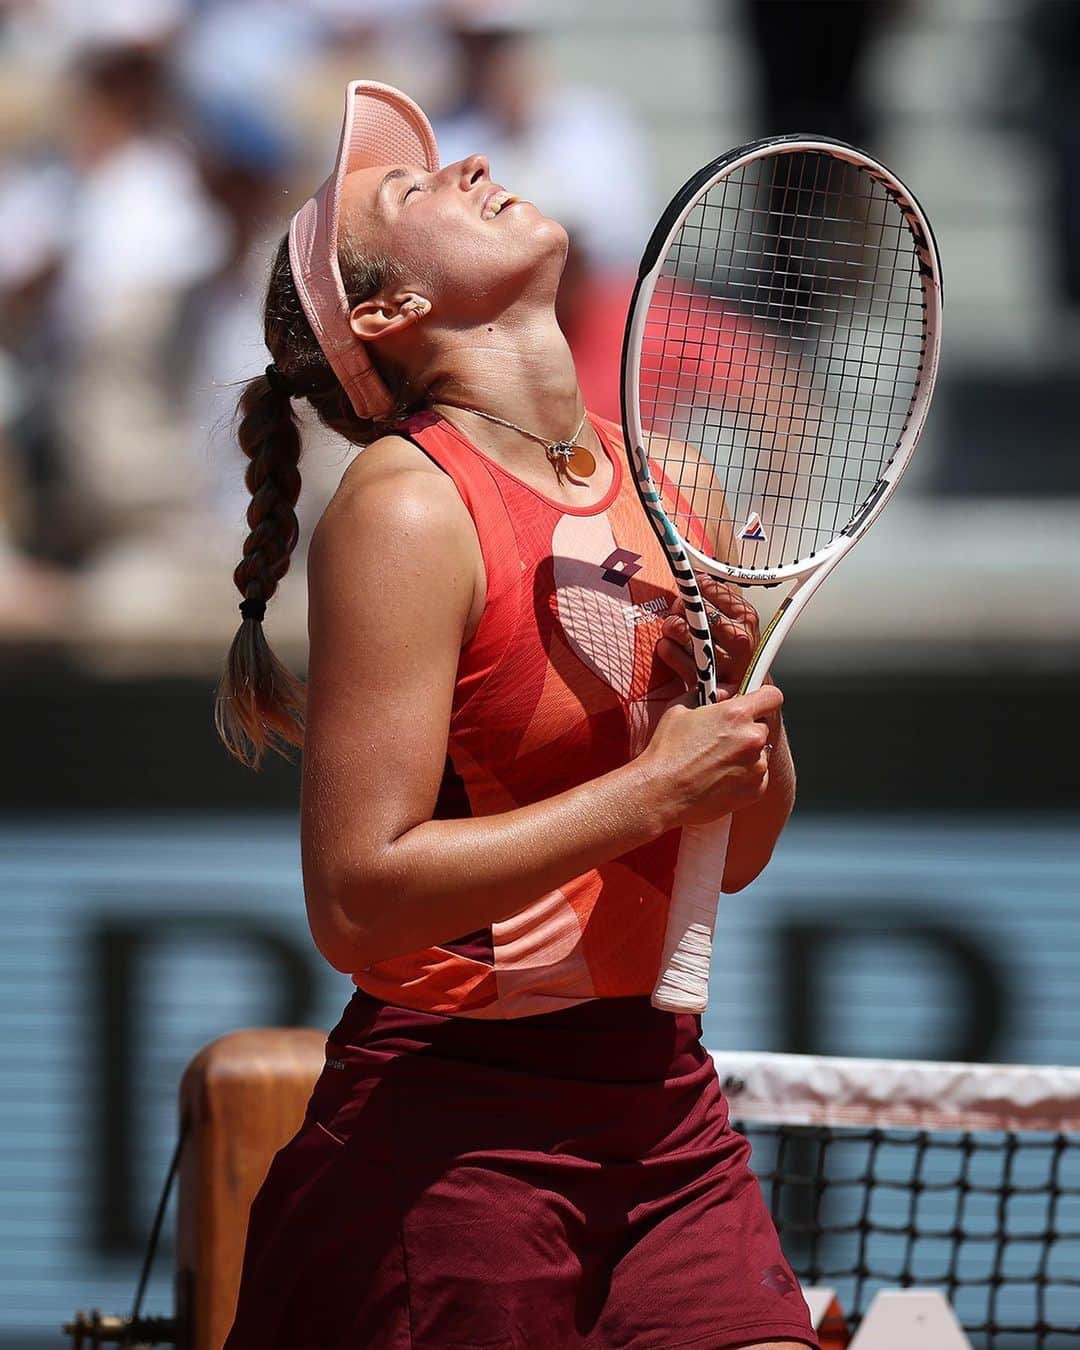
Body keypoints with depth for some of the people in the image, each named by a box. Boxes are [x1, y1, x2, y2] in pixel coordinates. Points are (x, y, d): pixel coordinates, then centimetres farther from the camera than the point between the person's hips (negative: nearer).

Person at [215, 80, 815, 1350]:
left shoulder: (652, 480, 10)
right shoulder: (407, 508, -12)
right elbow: (358, 898, -20)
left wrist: (746, 695, -3)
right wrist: (656, 787, -18)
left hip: (663, 1097, 6)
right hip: (458, 1123, -6)